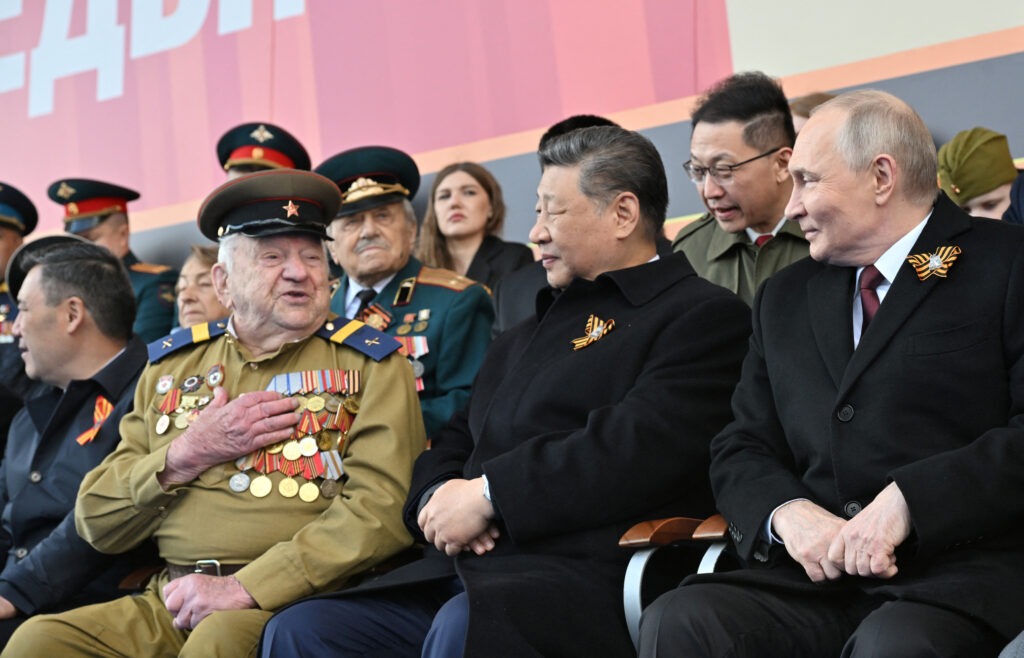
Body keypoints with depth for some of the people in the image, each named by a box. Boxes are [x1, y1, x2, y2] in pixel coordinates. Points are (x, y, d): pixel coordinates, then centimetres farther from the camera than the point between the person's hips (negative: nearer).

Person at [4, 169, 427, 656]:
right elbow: (96, 524, 15)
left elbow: (384, 506, -8)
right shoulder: (169, 365, 17)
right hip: (172, 606, 4)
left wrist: (246, 589, -17)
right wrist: (188, 455, -4)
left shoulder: (369, 363, 7)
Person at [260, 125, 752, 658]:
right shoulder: (525, 334, 29)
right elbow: (454, 440, 27)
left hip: (587, 574, -7)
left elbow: (642, 445, -14)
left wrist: (486, 494, -12)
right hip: (464, 571, 8)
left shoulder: (703, 315, 2)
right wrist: (438, 495, 2)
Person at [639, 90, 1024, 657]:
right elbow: (740, 450, 18)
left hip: (961, 572, -4)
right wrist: (786, 513, -4)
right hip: (815, 577, 4)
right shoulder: (785, 298, 23)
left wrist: (909, 502, -17)